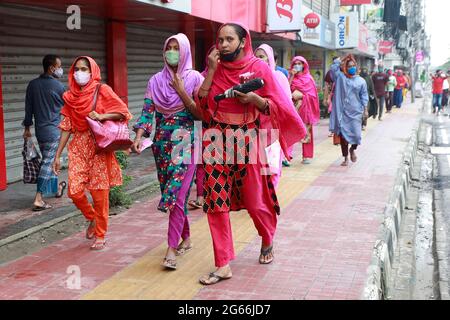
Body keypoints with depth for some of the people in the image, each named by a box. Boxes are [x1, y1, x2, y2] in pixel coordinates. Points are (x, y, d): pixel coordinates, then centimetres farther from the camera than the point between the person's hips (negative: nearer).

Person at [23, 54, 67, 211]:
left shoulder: (32, 84, 3)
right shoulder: (58, 86, -11)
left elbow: (28, 108, 6)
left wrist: (27, 127, 14)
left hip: (39, 130, 6)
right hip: (53, 130, -6)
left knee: (48, 160, 20)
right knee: (48, 163, -5)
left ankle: (56, 187, 39)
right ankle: (38, 199, -9)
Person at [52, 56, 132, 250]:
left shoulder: (102, 90, -3)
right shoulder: (70, 96, 9)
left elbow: (123, 112, -5)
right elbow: (66, 127, 11)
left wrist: (101, 116, -20)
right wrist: (57, 155, 9)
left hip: (99, 147, -3)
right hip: (78, 147, 4)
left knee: (100, 192, -1)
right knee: (75, 191, -6)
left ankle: (100, 235, 16)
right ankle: (92, 218, 24)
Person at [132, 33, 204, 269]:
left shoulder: (195, 78, -1)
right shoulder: (156, 81, 8)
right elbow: (147, 112, 2)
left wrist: (182, 92, -13)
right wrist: (139, 136, -12)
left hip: (186, 144, -4)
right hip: (162, 144, 4)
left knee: (177, 194, -11)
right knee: (170, 194, 10)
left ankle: (172, 249, -8)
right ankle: (186, 238, 28)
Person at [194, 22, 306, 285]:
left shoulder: (259, 67, -3)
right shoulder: (215, 69, 6)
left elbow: (275, 106, -2)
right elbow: (202, 104, -1)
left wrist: (254, 98, -20)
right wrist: (211, 70, -7)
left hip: (247, 140, -3)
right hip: (217, 140, 3)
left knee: (255, 200, 7)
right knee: (216, 201, -3)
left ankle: (268, 241, 38)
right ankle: (223, 265, 5)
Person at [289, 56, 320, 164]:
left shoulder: (308, 78, 5)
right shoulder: (291, 77, 11)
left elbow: (311, 94, -3)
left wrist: (300, 95, -14)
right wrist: (292, 76, -8)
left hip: (305, 107, -1)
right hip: (294, 107, 1)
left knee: (306, 132, -1)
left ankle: (307, 156, 3)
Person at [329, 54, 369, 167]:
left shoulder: (361, 81, 7)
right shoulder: (340, 77, 5)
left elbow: (364, 96, 9)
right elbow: (334, 67, -3)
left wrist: (365, 108, 2)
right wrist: (343, 61, 3)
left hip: (355, 112, 0)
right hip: (342, 111, 0)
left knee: (356, 134, -7)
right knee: (343, 134, 3)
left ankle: (353, 149, 27)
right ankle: (346, 158, 16)